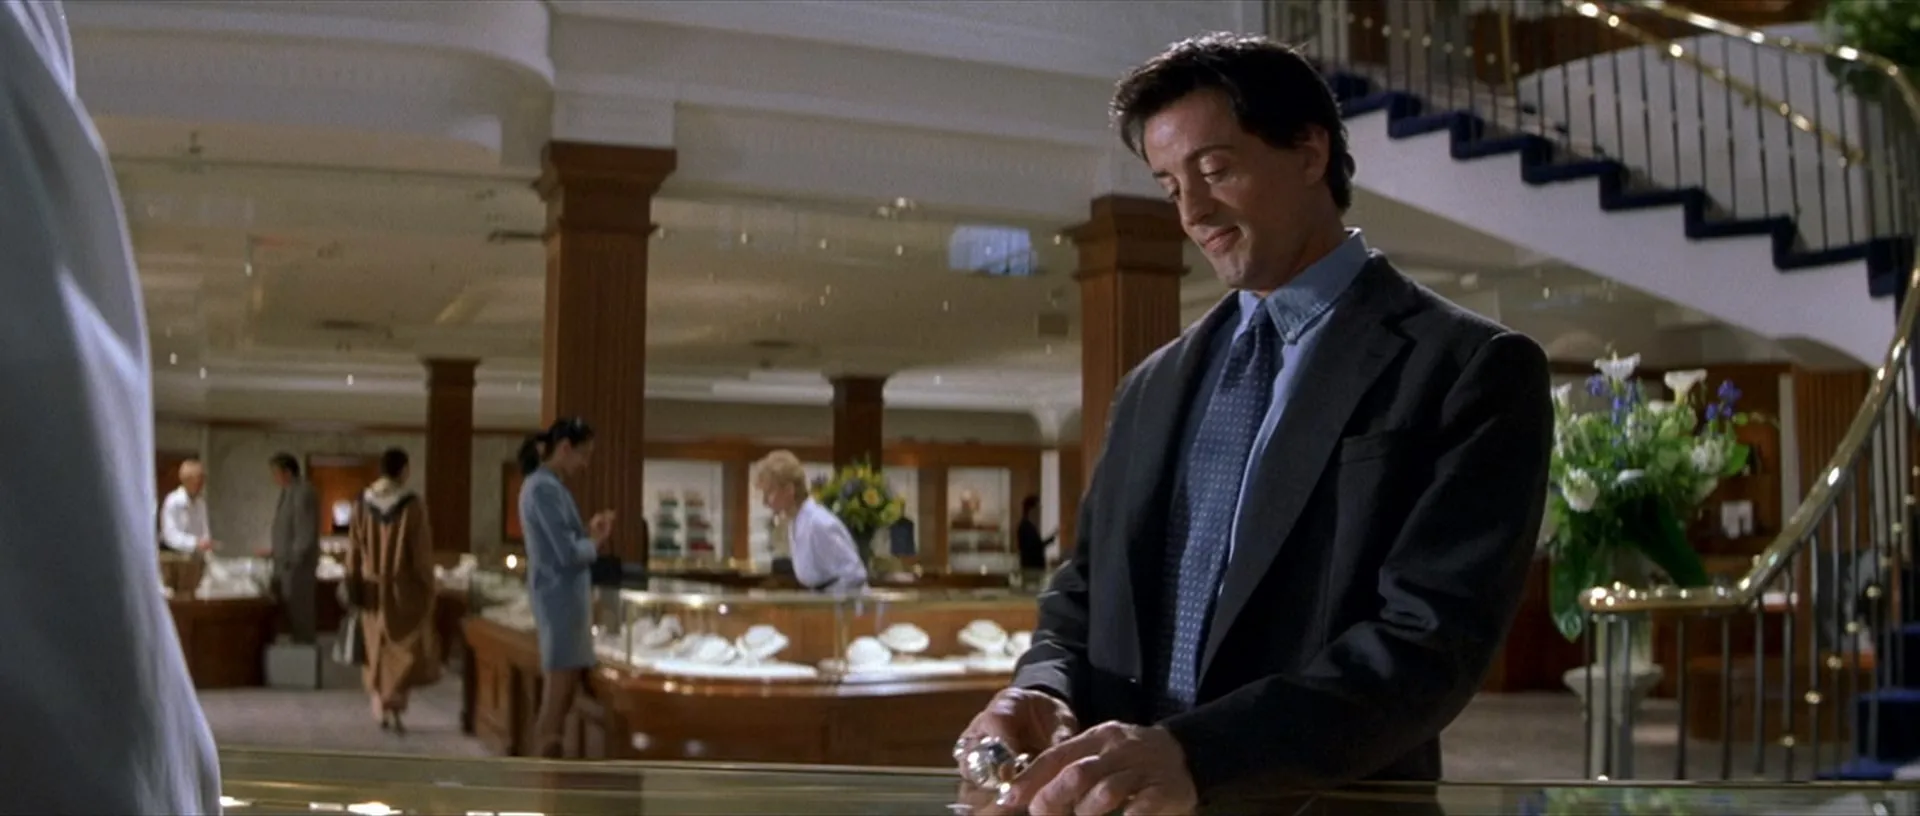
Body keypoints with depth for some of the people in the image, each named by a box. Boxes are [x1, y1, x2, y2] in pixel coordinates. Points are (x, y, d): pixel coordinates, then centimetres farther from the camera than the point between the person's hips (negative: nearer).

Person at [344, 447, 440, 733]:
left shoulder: (364, 504, -1)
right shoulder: (413, 505, -14)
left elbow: (354, 549, 1)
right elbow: (422, 550, -13)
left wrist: (354, 589, 7)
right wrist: (429, 587, -3)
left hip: (373, 588, 4)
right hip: (405, 588, -4)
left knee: (379, 646, 17)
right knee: (406, 648, 4)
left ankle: (379, 702, 19)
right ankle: (395, 705, -11)